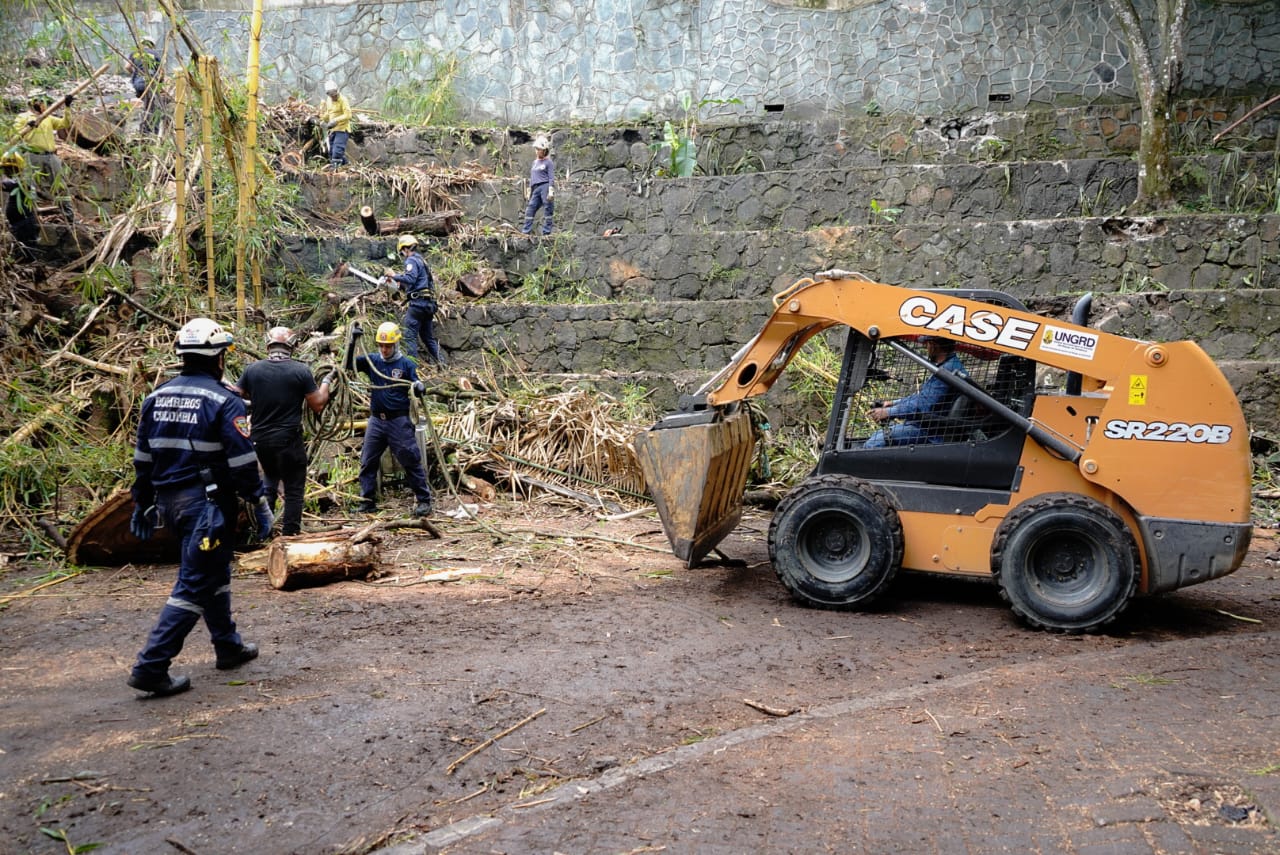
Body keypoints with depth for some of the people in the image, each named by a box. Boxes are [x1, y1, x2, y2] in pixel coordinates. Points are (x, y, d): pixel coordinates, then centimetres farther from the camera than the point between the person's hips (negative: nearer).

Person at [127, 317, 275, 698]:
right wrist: (261, 506, -6)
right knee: (194, 584, -3)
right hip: (208, 503, -8)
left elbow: (143, 458, 12)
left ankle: (229, 646, 32)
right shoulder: (224, 402, -13)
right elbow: (243, 462, -14)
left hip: (168, 502, 8)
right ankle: (151, 665, -7)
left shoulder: (156, 398, 8)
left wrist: (143, 504, 20)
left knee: (214, 573, 21)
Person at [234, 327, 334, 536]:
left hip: (259, 439, 4)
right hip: (289, 440, -4)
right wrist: (326, 381, 9)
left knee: (270, 478, 26)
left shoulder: (252, 369, -2)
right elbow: (318, 405, -7)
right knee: (294, 489, 7)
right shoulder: (301, 371, -10)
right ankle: (290, 534, 7)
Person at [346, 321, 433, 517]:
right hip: (376, 420, 4)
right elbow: (349, 365, -5)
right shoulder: (372, 360, 4)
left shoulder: (406, 364, -4)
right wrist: (353, 342, -16)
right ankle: (367, 501, 19)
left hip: (399, 421, -4)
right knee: (367, 462, 9)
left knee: (411, 461, -1)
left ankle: (424, 501, 6)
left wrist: (420, 387, -29)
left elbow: (418, 389, -4)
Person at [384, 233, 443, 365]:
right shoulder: (422, 260, 23)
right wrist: (397, 284, 26)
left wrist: (394, 275, -8)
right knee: (428, 337, 14)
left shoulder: (411, 260, -6)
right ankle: (440, 363, 13)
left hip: (418, 302, -9)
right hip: (429, 303, 9)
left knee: (410, 335, -9)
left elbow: (410, 279, -20)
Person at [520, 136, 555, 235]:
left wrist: (551, 190, -15)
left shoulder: (548, 162, 0)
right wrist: (529, 191, 22)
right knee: (530, 208, 0)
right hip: (536, 188, 7)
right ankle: (526, 231, -1)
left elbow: (551, 177, -6)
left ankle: (546, 232, -5)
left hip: (545, 186, -7)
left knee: (547, 209, -6)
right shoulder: (535, 162, 21)